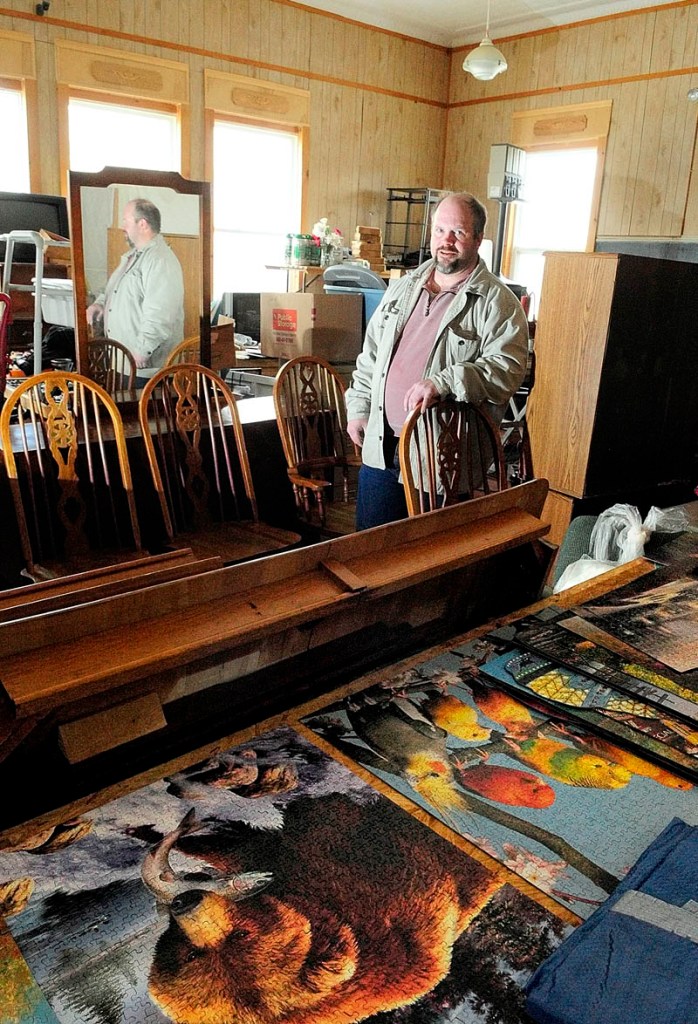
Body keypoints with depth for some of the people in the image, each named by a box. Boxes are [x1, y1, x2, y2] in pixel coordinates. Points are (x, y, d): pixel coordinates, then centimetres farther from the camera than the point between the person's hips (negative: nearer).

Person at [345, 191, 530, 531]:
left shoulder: (497, 302, -7)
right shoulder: (403, 288, 12)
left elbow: (507, 368, -20)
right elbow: (371, 355, 18)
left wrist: (443, 383, -31)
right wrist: (358, 407, 13)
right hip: (381, 446, 6)